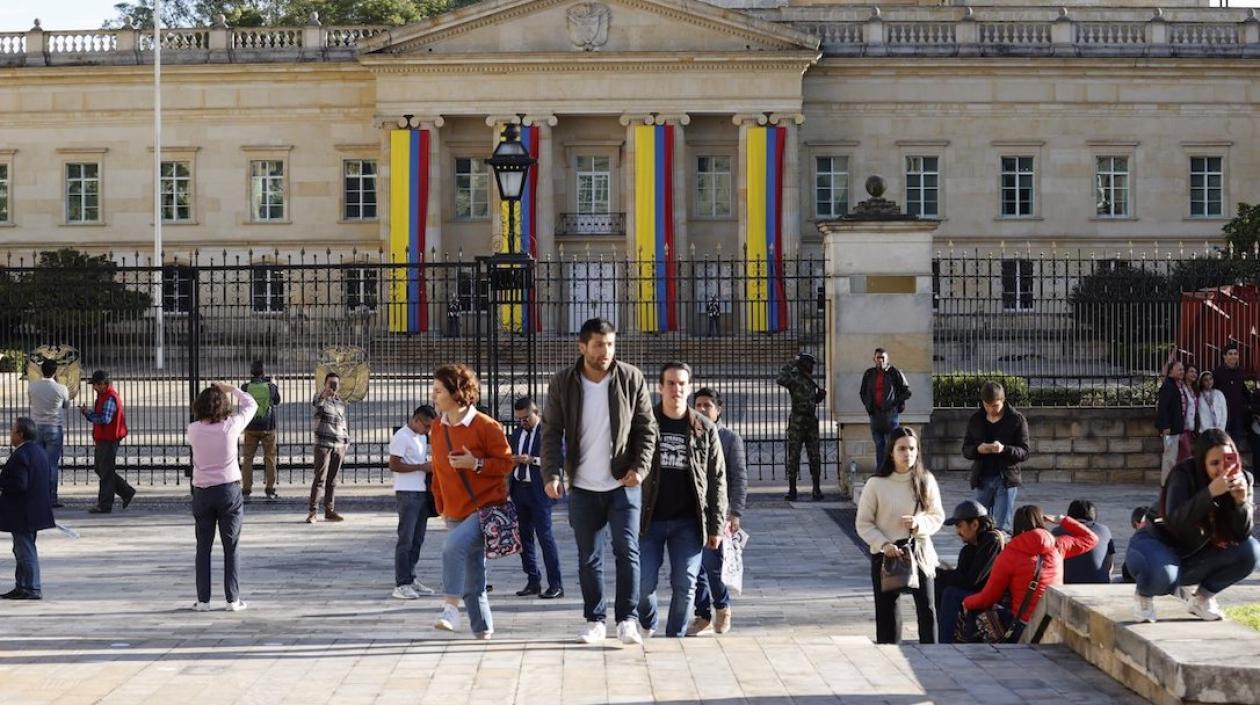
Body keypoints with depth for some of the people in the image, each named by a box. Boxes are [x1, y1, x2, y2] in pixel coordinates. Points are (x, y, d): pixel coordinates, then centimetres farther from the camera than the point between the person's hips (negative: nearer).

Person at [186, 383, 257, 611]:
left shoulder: (194, 430, -7)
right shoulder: (231, 426, -10)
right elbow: (250, 404, 5)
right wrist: (231, 389, 15)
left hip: (202, 492, 2)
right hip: (229, 490, -1)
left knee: (203, 547, 9)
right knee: (231, 547, 5)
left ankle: (203, 599, 9)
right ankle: (232, 599, 4)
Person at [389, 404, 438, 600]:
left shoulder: (422, 437, 18)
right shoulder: (401, 437, -10)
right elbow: (394, 465, -16)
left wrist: (431, 465, 8)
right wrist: (422, 467, -18)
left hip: (422, 493, 9)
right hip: (407, 493, -9)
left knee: (417, 539, 11)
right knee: (406, 539, -8)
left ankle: (411, 578, 19)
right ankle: (401, 585, -7)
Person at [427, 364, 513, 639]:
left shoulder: (485, 426, -11)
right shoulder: (438, 429, 9)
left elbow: (506, 463, -8)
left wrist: (476, 464, -21)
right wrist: (441, 506, 16)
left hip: (487, 508, -7)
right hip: (456, 514, 7)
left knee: (454, 546, -30)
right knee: (472, 574, 8)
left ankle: (451, 606, -26)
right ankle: (482, 628, 16)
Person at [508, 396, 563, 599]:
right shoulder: (517, 432, 13)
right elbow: (510, 457, 21)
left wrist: (532, 460, -20)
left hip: (539, 490, -7)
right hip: (519, 489, 7)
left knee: (545, 536, -7)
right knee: (524, 536, 9)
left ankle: (556, 585, -4)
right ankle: (533, 581, 18)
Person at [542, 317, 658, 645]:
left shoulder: (631, 378, -3)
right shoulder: (562, 383, -1)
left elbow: (647, 428, 1)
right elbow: (551, 433, 1)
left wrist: (640, 467, -13)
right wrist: (552, 474, -12)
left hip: (623, 484, -1)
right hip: (583, 487, 2)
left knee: (627, 550, -9)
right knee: (588, 557, 7)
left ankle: (627, 619, -2)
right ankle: (595, 621, 17)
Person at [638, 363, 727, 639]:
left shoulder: (705, 429, 5)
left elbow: (717, 480, 6)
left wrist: (716, 526, 1)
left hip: (687, 522, 1)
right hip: (649, 520, -1)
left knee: (684, 585, -1)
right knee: (644, 583, -1)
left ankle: (675, 637, 13)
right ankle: (647, 625, 27)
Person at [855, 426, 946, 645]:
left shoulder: (926, 481, -1)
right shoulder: (876, 484, -8)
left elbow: (938, 516, 5)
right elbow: (863, 524, -4)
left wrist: (919, 523, -16)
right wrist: (883, 544, -18)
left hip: (920, 552, 1)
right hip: (886, 554, -1)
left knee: (927, 610, -3)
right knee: (887, 612, 5)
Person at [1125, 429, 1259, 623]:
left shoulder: (1242, 480, -10)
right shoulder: (1183, 475, -23)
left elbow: (1241, 536, -15)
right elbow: (1174, 521, -38)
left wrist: (1242, 501, -33)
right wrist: (1210, 492, -46)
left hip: (1195, 558, 5)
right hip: (1159, 545, -5)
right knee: (1160, 575, -40)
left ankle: (1202, 598, 4)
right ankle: (1144, 595, 0)